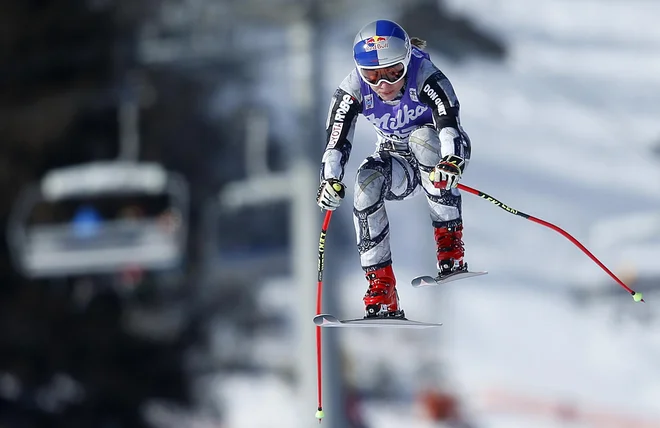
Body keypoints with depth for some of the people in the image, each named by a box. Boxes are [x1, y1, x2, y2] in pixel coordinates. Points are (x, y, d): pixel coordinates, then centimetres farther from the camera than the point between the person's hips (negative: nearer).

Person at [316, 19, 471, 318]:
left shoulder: (424, 77, -26)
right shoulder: (353, 91, -18)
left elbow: (449, 124, -39)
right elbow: (336, 142, -24)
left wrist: (451, 161, -60)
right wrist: (330, 180, -44)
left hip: (434, 157, -3)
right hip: (396, 164, 3)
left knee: (422, 137, -36)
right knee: (367, 181, -30)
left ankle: (451, 245, -30)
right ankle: (380, 287, -28)